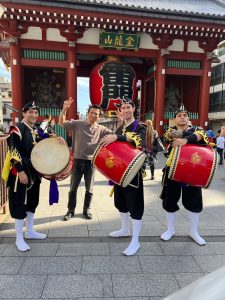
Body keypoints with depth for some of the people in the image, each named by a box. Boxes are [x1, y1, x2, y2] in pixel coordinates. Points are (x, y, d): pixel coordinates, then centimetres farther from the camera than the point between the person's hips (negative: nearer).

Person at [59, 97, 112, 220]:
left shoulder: (101, 129, 1)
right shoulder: (77, 124, -1)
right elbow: (61, 123, 1)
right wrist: (65, 109, -14)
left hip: (91, 162, 1)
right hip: (78, 160, 0)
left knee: (89, 188, 11)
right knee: (73, 187, 10)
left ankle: (86, 209, 30)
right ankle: (71, 210, 27)